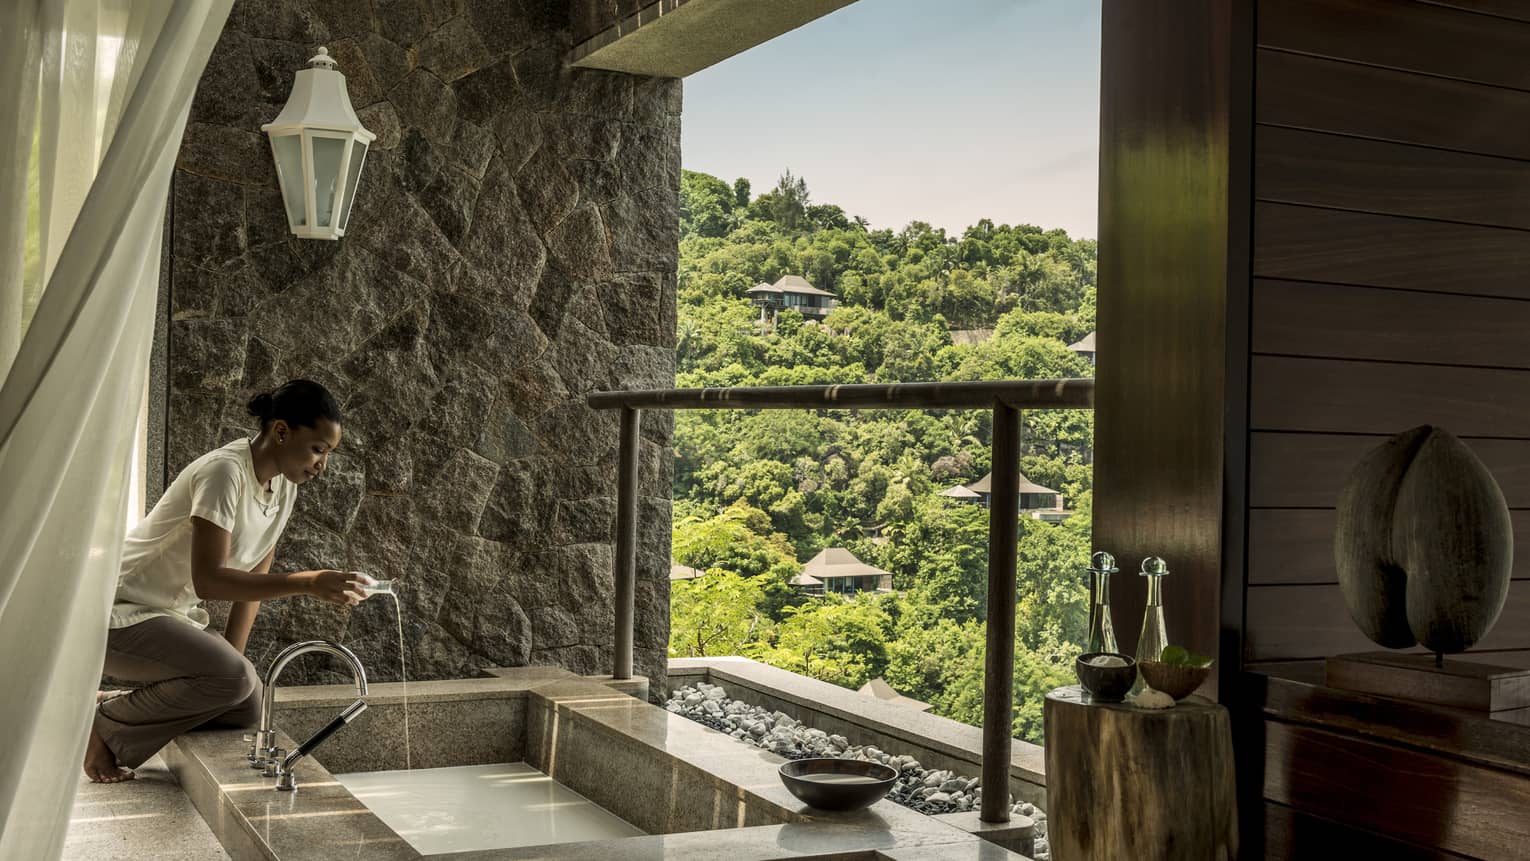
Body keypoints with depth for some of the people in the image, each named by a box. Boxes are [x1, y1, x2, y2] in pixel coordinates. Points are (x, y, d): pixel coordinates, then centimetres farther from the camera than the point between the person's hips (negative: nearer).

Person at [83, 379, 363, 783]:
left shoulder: (284, 482, 2)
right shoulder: (225, 472, -25)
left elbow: (254, 575, 7)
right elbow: (207, 580, -31)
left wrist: (233, 656, 0)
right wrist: (307, 583, -38)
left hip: (173, 615, 9)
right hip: (119, 614, -9)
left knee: (248, 708, -3)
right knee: (233, 678, -28)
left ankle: (123, 708, 11)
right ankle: (104, 726, -8)